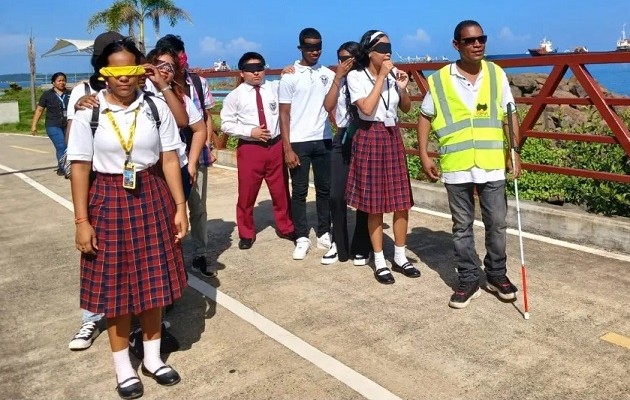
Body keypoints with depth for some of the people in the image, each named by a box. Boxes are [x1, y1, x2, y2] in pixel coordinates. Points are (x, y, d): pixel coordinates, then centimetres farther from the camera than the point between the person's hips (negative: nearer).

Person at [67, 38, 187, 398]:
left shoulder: (156, 108, -2)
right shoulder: (88, 113, -5)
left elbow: (170, 159, -1)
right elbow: (80, 168, -5)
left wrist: (180, 206, -2)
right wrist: (82, 221, -7)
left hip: (152, 198, 2)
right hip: (109, 201, -1)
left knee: (153, 281, 10)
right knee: (115, 285, 7)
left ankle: (153, 357, 30)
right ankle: (124, 367, 25)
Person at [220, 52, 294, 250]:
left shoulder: (275, 87, 3)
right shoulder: (234, 96, -3)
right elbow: (226, 124, -4)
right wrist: (250, 131, -14)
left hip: (276, 146, 2)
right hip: (249, 149, -2)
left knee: (281, 191, 14)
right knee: (247, 193, 7)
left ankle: (285, 228, 34)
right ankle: (246, 234, 26)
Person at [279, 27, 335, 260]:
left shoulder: (328, 74, 6)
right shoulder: (289, 77, -2)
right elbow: (284, 114, -3)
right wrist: (287, 148, -8)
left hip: (324, 140, 3)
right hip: (299, 142, -3)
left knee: (325, 188, 9)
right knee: (299, 191, 3)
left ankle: (324, 234, 20)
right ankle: (302, 238, 12)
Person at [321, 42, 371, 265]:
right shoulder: (339, 81, 10)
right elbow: (328, 106, -5)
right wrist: (338, 77, -8)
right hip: (342, 139, 4)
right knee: (337, 195, 2)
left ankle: (362, 247, 17)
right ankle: (339, 245, 17)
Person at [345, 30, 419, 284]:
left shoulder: (393, 73, 5)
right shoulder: (356, 76, -7)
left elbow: (406, 108, 12)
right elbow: (367, 108, -19)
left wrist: (403, 89, -7)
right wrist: (381, 77, -17)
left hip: (393, 138, 4)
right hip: (370, 139, -4)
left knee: (401, 202, 5)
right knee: (375, 205, 2)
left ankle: (400, 258, 20)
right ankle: (380, 262, 15)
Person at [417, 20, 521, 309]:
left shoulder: (497, 75, 3)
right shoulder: (439, 80, -2)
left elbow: (509, 116, 7)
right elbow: (425, 118, 6)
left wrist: (514, 152, 0)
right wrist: (424, 155, -1)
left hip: (492, 164, 1)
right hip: (456, 166, -1)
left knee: (496, 223, 9)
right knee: (462, 226, 9)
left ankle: (497, 275, 28)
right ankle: (468, 281, 22)